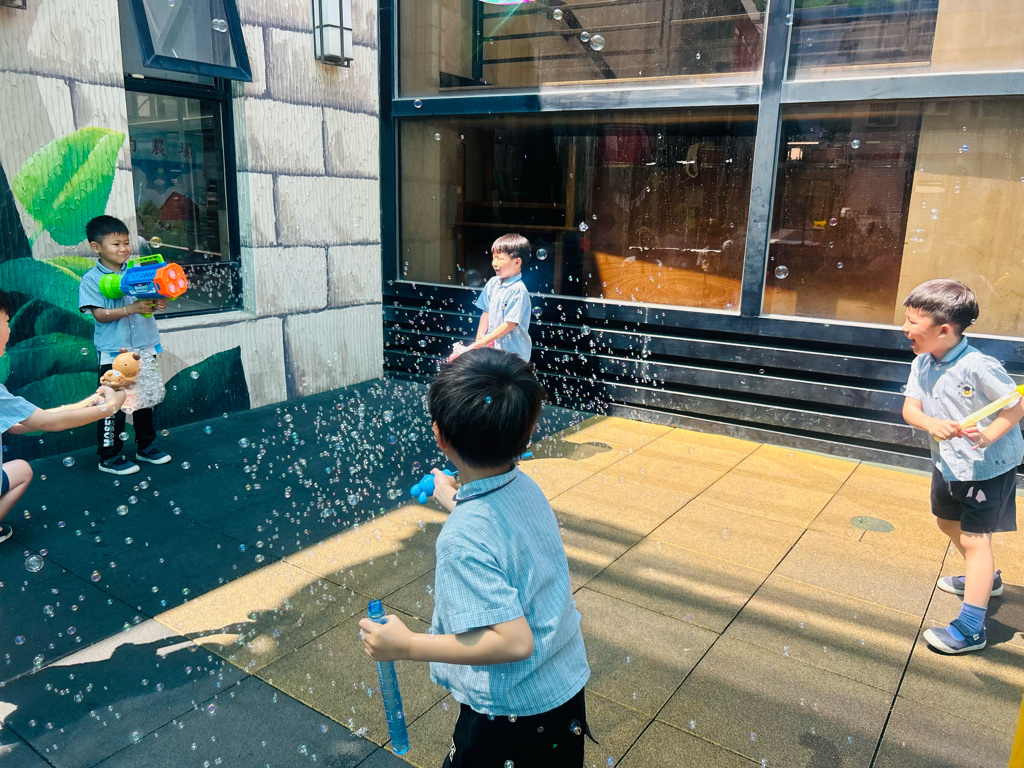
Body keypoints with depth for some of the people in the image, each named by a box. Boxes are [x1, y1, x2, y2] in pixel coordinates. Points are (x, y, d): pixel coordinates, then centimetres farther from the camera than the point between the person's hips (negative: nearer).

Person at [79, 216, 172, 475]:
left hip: (144, 348, 5)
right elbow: (100, 314, -14)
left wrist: (158, 303, -18)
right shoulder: (92, 280, -7)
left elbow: (152, 297, 6)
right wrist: (130, 309, -28)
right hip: (114, 353, -5)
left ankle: (146, 445, 31)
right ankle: (109, 456, 12)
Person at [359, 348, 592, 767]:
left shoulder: (463, 540, -31)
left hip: (512, 713, -7)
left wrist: (406, 645, -25)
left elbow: (515, 641, -31)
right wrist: (454, 501, 27)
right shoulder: (526, 487, -8)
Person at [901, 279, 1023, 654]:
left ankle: (970, 628, -1)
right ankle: (987, 578, 52)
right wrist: (931, 424, -32)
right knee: (947, 520, 25)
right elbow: (910, 408, -11)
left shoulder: (978, 366, -28)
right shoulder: (922, 364, -6)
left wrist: (988, 436, -35)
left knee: (974, 538, -7)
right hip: (948, 464, 9)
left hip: (989, 467, -8)